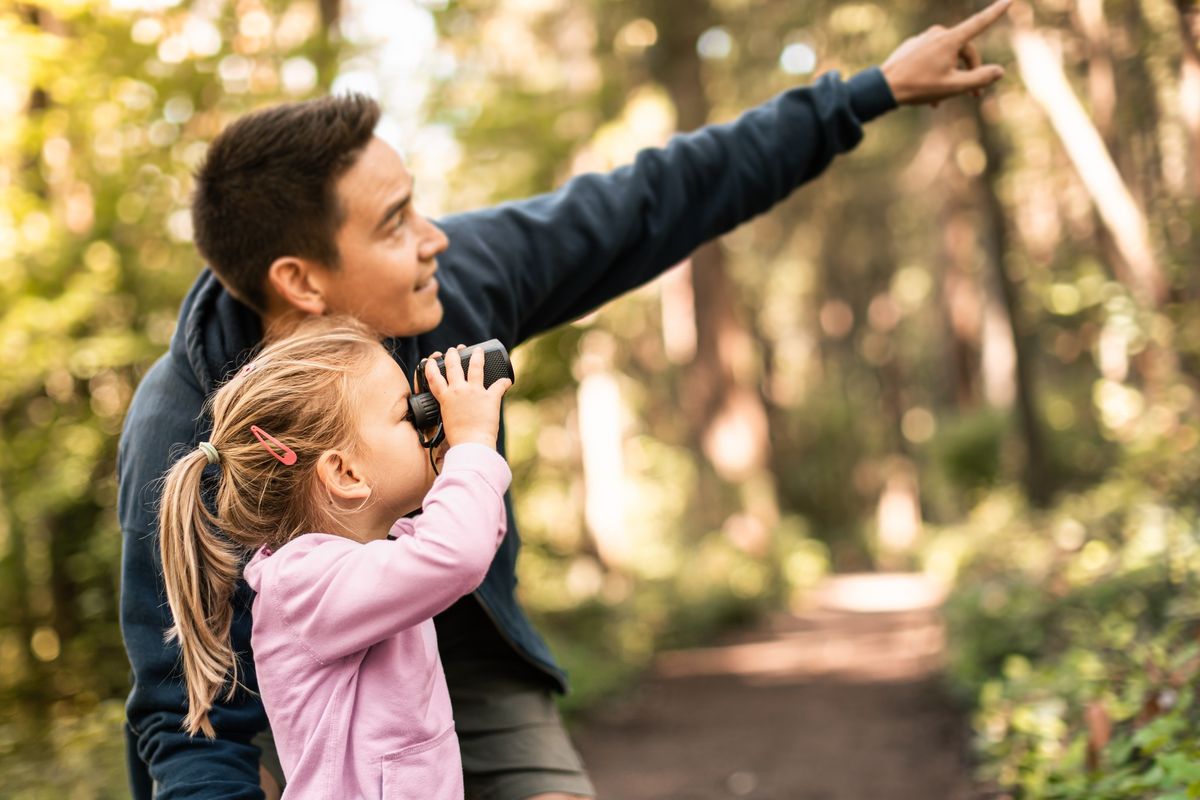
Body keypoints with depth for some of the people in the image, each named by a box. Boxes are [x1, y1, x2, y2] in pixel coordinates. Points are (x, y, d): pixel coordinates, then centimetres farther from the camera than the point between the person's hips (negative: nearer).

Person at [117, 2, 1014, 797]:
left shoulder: (459, 276, -22)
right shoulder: (180, 450, -31)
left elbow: (643, 207, -10)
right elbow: (191, 728, -25)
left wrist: (873, 91, -4)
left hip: (466, 653, 3)